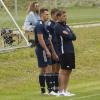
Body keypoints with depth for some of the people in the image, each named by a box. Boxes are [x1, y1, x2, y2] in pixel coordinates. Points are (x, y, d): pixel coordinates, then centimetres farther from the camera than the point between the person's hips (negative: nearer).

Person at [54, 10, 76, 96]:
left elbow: (74, 37, 9)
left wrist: (68, 35, -7)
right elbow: (67, 37, -17)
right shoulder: (57, 27, -7)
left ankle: (65, 90, 14)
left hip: (70, 51, 8)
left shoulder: (66, 26, 19)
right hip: (64, 51, -8)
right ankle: (61, 91, -8)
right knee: (63, 71, -9)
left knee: (69, 71, 9)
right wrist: (71, 35, 3)